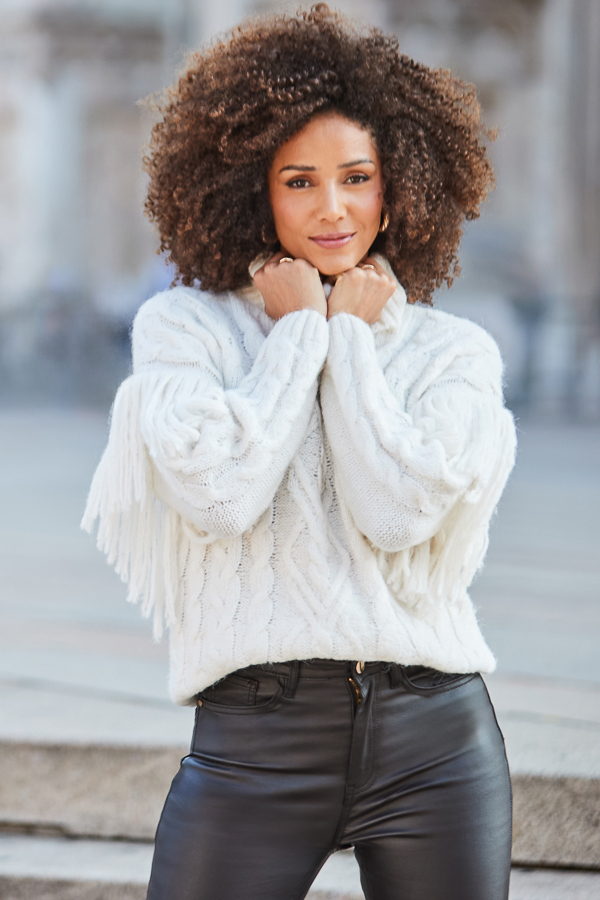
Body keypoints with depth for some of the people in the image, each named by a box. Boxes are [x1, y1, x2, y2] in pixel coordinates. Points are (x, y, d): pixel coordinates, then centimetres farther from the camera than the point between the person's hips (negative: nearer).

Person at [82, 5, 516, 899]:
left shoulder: (454, 349, 7)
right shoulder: (183, 325, 4)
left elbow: (398, 516, -9)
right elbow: (218, 494, -13)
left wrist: (352, 336, -2)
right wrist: (298, 331, -3)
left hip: (433, 735, 2)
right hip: (254, 738, -1)